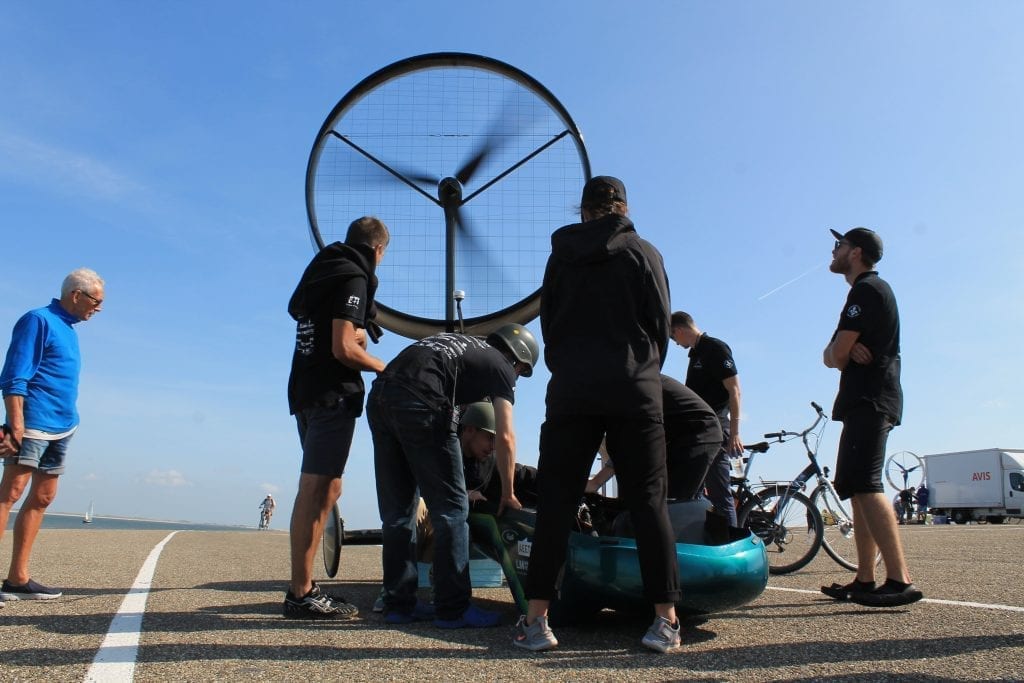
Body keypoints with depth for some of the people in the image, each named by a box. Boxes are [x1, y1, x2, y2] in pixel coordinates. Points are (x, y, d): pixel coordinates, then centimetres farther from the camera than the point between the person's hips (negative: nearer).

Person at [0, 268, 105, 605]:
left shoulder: (69, 330, 19)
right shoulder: (38, 320, -7)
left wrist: (68, 421, 16)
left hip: (62, 429, 9)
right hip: (33, 425, -9)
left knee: (41, 499, 8)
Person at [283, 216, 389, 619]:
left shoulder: (322, 272, 19)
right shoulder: (354, 279, -10)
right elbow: (343, 349, -18)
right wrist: (382, 367, -3)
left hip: (307, 392, 10)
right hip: (333, 393, -10)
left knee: (327, 489, 13)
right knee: (314, 489, -10)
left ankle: (304, 586, 15)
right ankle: (300, 594, -9)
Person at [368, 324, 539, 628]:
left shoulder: (463, 343, 33)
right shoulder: (500, 366, 13)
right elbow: (505, 437, 6)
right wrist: (508, 493, 19)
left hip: (378, 397, 8)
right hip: (418, 403, -8)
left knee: (397, 509, 14)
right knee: (451, 507, 3)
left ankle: (398, 604, 19)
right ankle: (453, 608, 6)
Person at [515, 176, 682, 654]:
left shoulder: (561, 256, 12)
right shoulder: (643, 252, 6)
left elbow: (548, 324, 15)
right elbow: (660, 323, 5)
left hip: (570, 389, 1)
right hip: (635, 389, -1)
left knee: (556, 502, 1)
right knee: (648, 501, 2)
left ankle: (536, 619, -1)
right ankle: (665, 619, 0)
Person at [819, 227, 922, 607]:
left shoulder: (866, 289, -9)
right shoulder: (872, 290, 24)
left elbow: (837, 353, -16)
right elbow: (831, 354, 13)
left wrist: (844, 355, 6)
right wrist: (849, 353, -8)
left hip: (869, 400, -11)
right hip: (867, 401, 11)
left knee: (863, 486, -19)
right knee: (856, 488, 10)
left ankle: (900, 581, -23)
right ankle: (864, 580, 12)